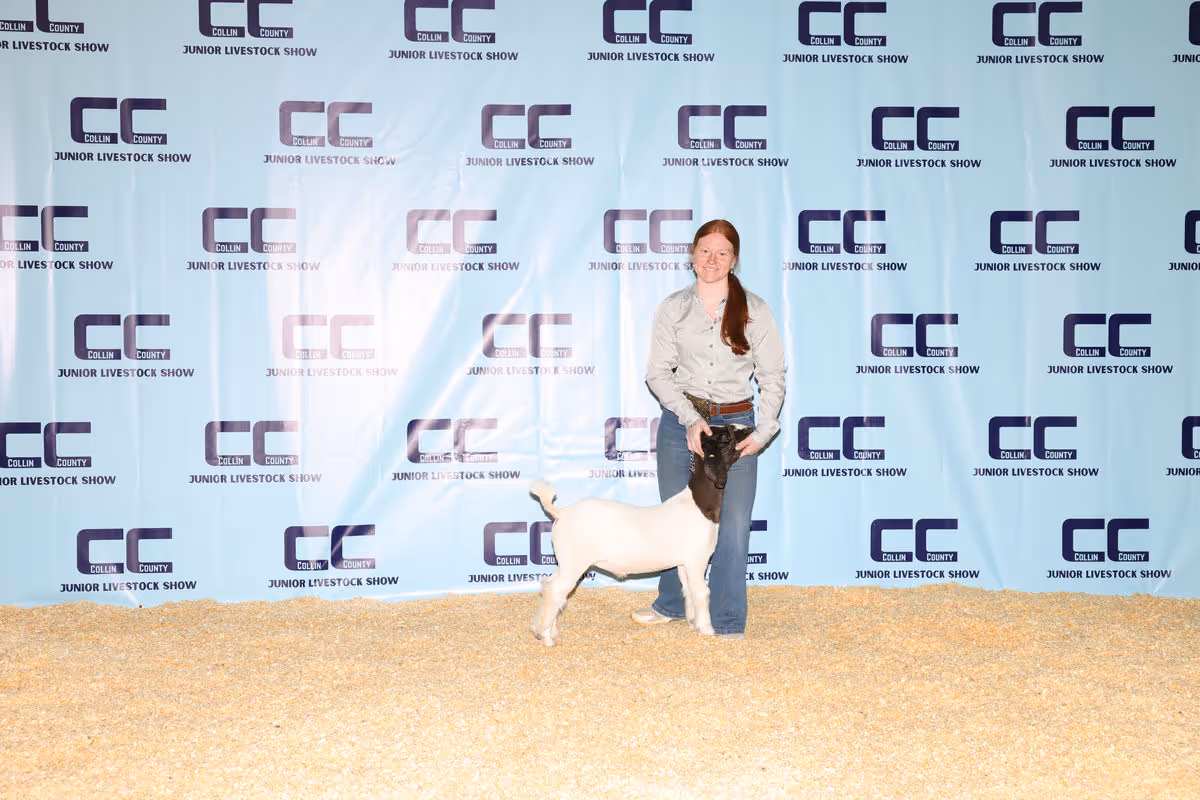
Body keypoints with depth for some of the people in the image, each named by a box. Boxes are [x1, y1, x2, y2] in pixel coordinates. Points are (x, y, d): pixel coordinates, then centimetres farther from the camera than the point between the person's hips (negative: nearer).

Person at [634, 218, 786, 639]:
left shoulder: (754, 310, 1)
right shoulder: (673, 308, 2)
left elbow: (772, 375, 2)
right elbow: (658, 372, -2)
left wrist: (764, 431, -10)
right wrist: (691, 418, -15)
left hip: (735, 423, -1)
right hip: (680, 421, 1)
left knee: (733, 526, -4)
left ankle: (728, 622, 8)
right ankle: (672, 604, 32)